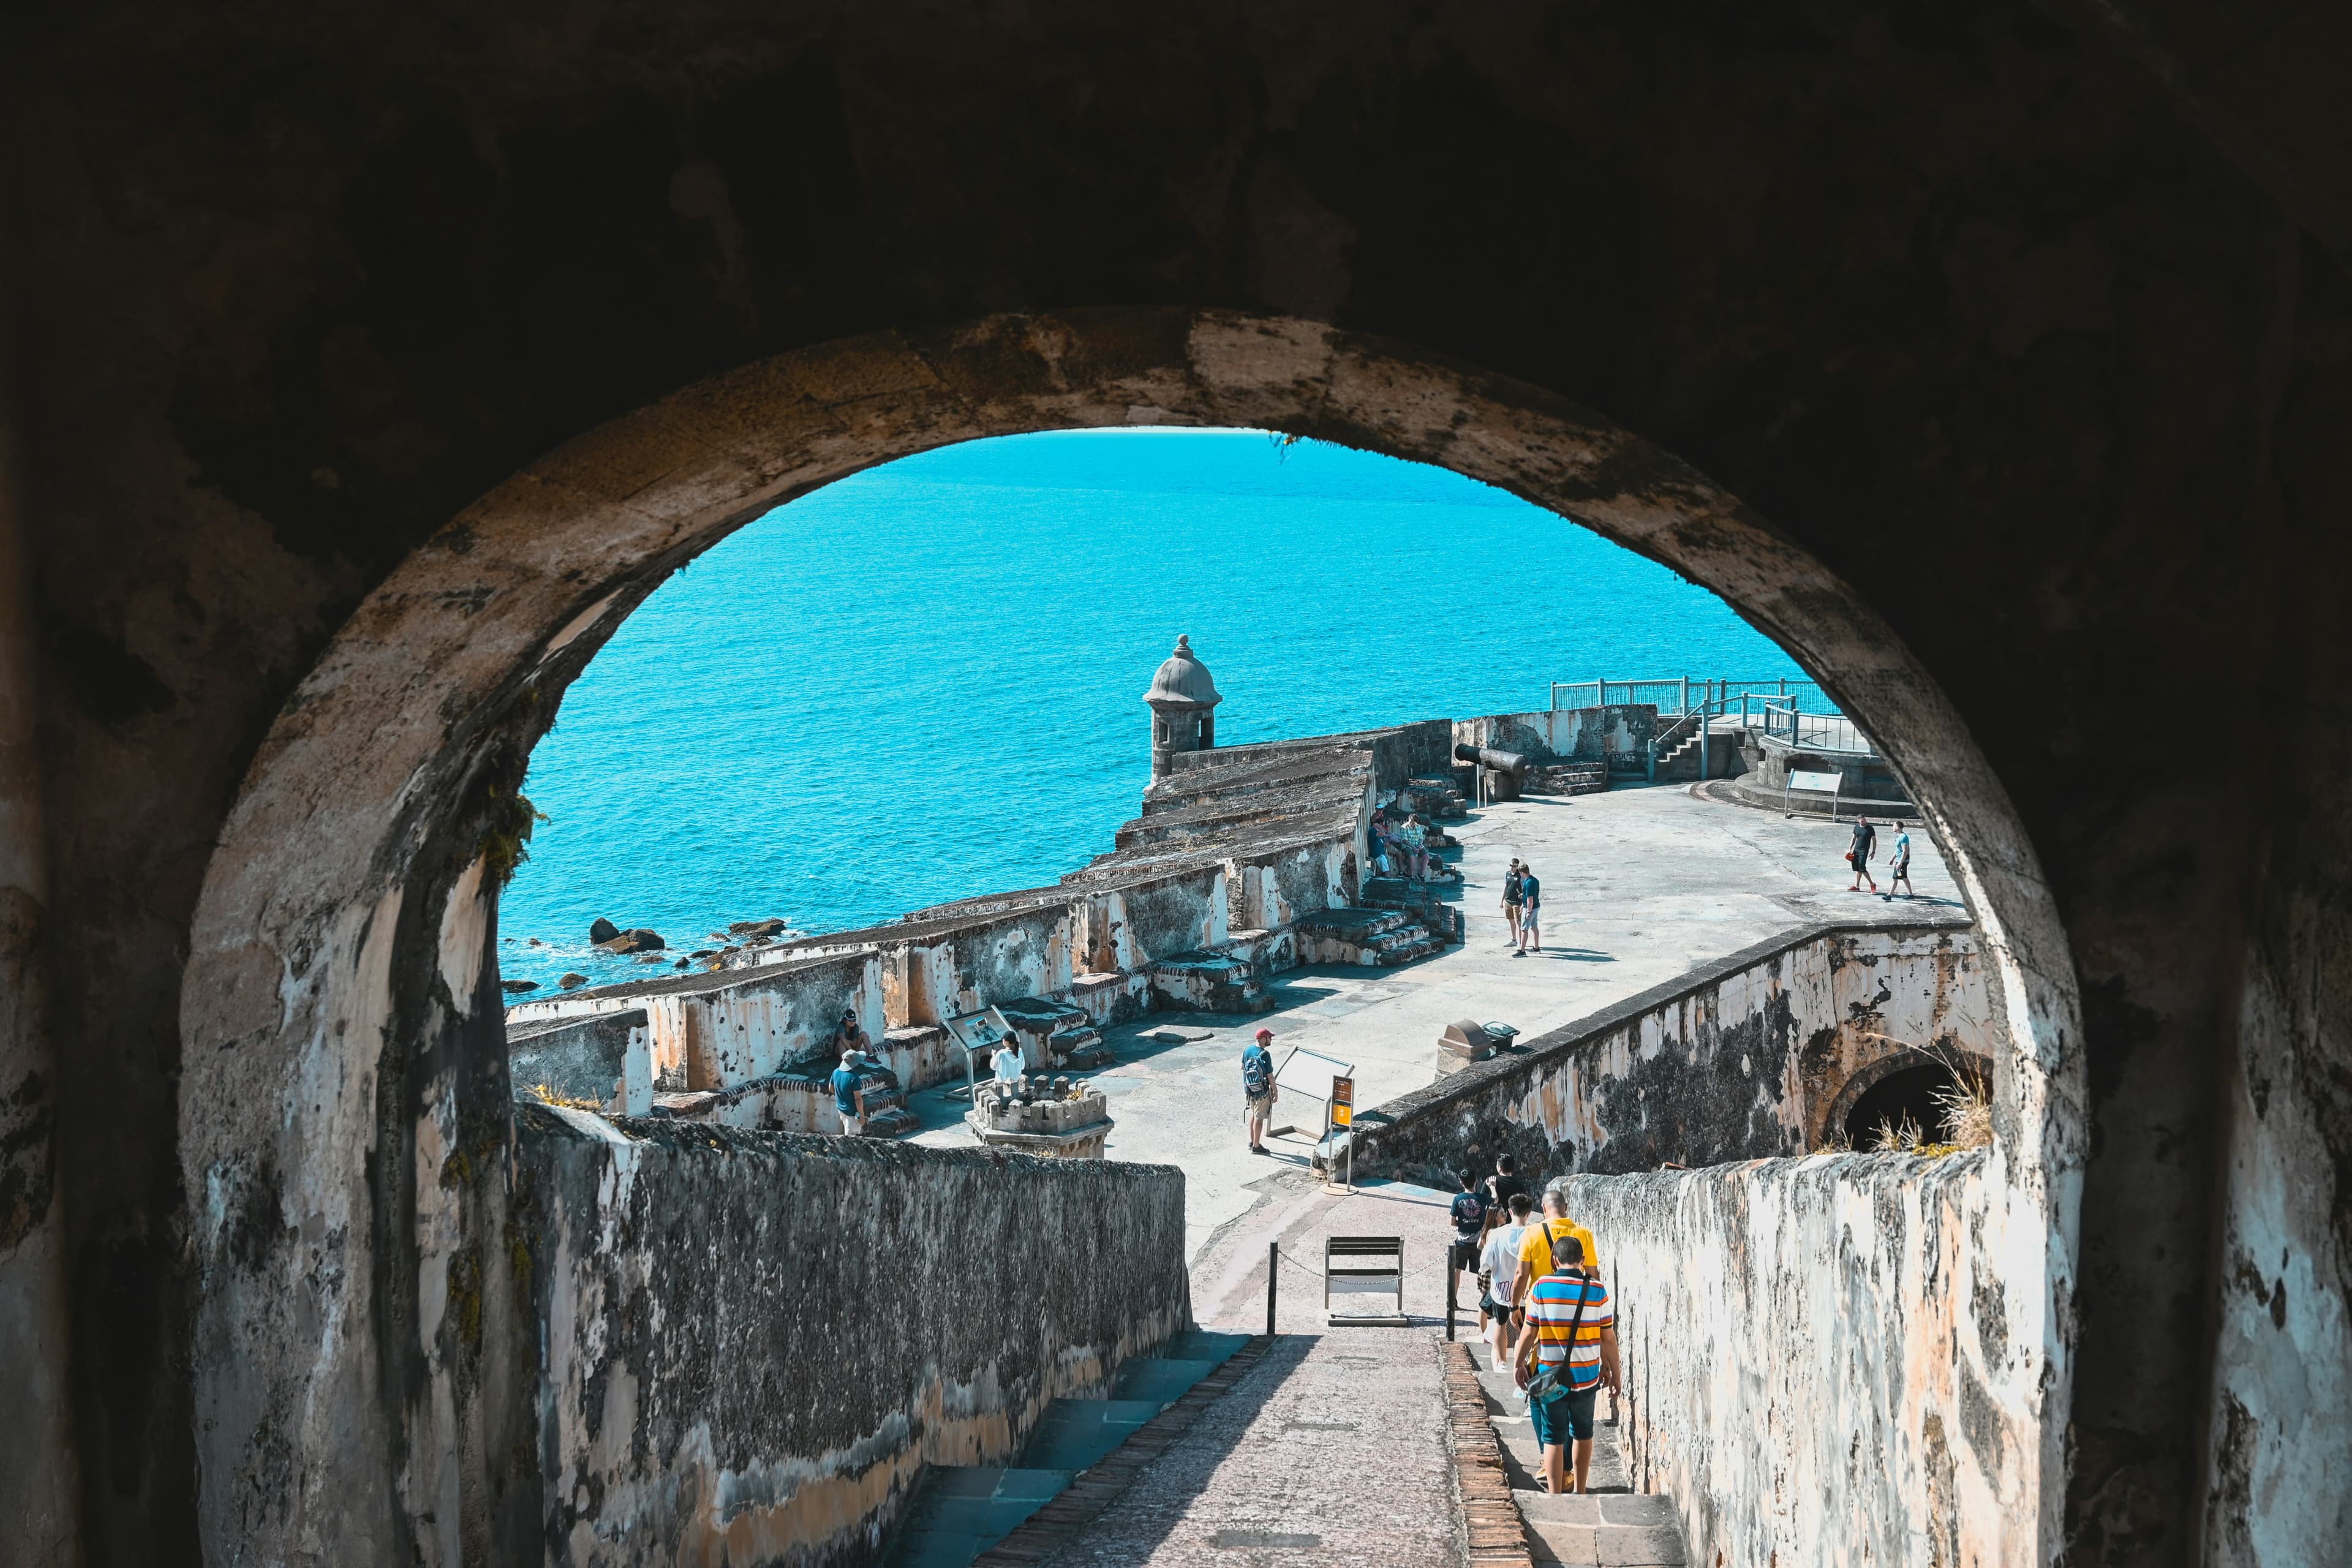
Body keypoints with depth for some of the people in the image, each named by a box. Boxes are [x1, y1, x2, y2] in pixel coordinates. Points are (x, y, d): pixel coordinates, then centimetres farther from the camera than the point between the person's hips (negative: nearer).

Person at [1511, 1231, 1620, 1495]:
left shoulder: (1541, 1287, -9)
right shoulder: (1598, 1291, -6)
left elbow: (1529, 1333, -5)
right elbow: (1608, 1337, -2)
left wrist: (1517, 1364, 8)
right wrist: (1614, 1371, 10)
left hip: (1550, 1375, -2)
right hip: (1587, 1376, 2)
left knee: (1553, 1437, 6)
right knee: (1583, 1433, 20)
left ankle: (1555, 1494, 5)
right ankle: (1581, 1491, 30)